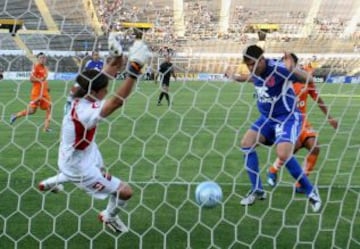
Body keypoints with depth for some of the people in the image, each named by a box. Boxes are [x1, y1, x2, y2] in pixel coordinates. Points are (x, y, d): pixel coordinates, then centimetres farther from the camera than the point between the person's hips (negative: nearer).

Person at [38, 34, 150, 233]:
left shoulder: (84, 95, -16)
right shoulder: (84, 113, -40)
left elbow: (109, 72, -11)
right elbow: (117, 101, -51)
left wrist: (118, 56, -29)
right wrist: (134, 71, -56)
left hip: (76, 155, 9)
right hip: (80, 167, -9)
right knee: (124, 191, -5)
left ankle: (50, 183, 64)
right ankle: (109, 217, 30)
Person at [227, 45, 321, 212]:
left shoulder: (277, 69, -23)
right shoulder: (256, 71, -1)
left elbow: (308, 79, -30)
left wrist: (292, 69, -47)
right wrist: (237, 78, 34)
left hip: (287, 117, -8)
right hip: (267, 117, 8)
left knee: (283, 155, -26)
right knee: (246, 143, -8)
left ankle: (311, 193, -8)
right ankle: (257, 190, 4)